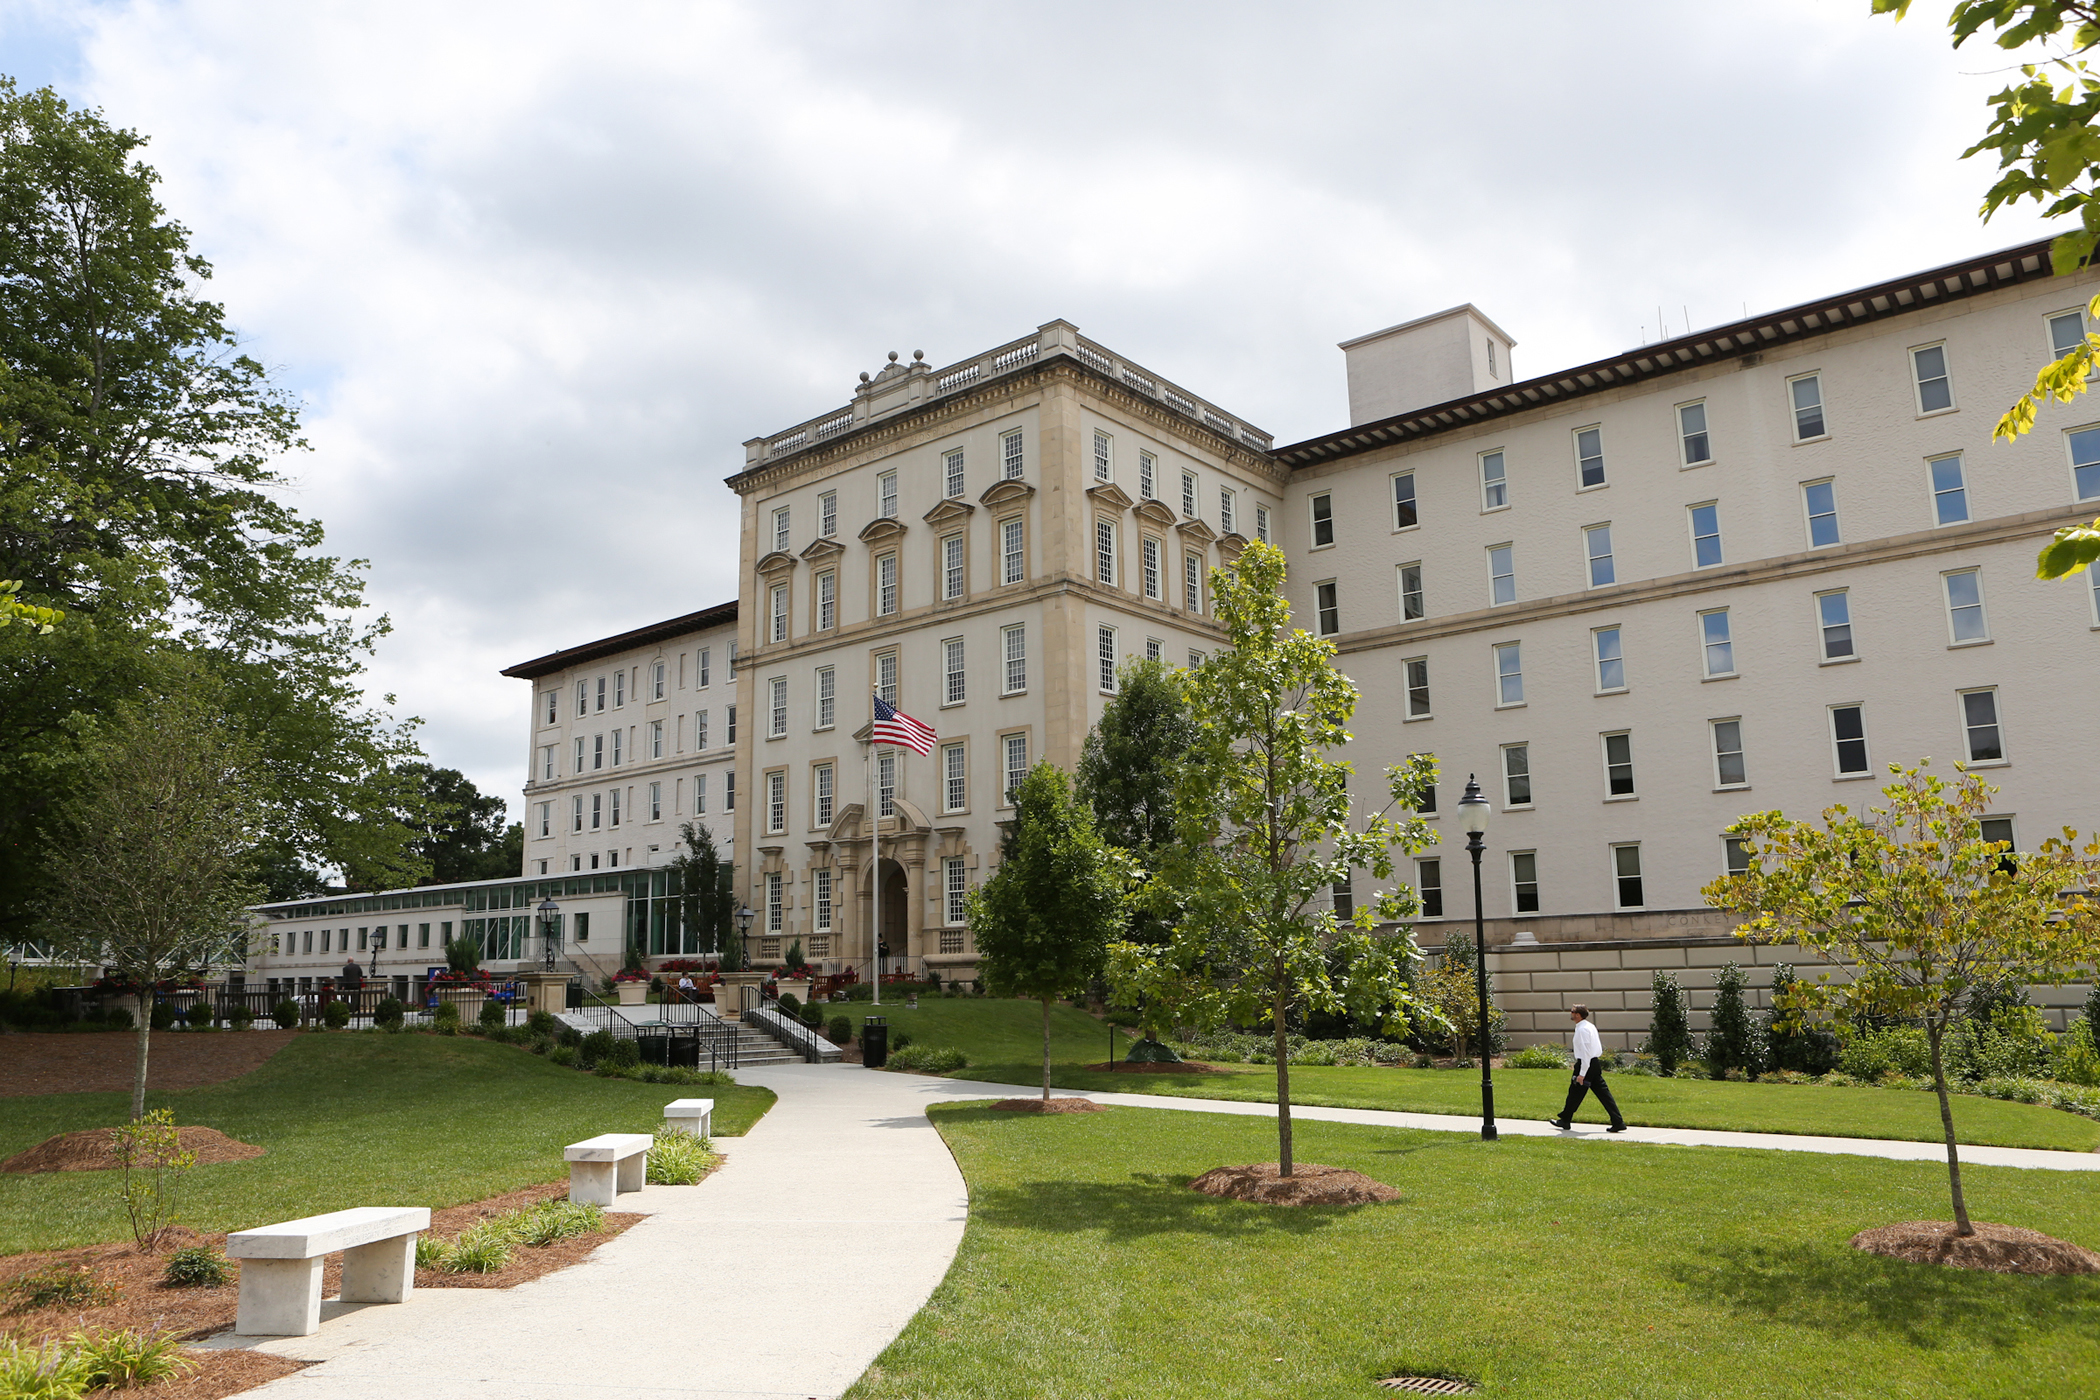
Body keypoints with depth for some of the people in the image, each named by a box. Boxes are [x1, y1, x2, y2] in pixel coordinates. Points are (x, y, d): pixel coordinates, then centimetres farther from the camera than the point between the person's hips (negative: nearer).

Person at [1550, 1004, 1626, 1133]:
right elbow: (1599, 1049, 19)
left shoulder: (1582, 1029, -17)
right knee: (1603, 1093, 6)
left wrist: (1581, 1074, -21)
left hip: (1586, 1064, -9)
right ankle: (1618, 1122, 1)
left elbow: (1586, 1053, -22)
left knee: (1575, 1093, 4)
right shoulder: (1590, 1026, 13)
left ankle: (1565, 1121, 16)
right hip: (1595, 1062, 9)